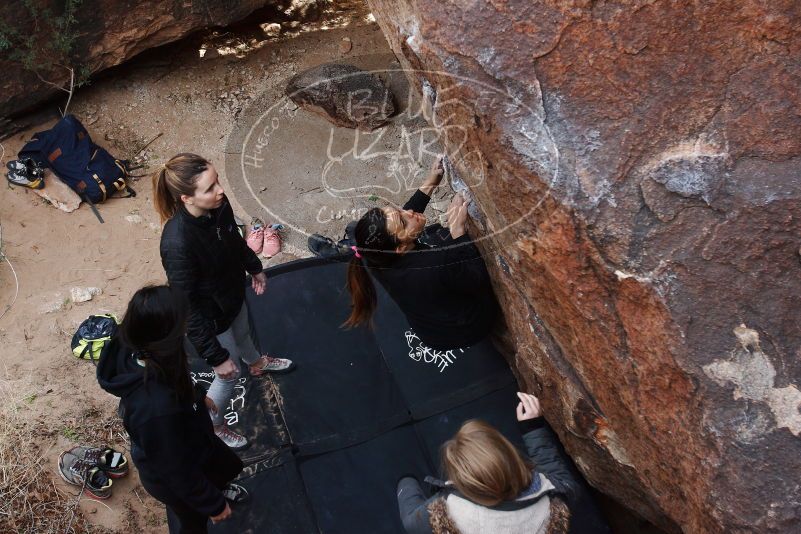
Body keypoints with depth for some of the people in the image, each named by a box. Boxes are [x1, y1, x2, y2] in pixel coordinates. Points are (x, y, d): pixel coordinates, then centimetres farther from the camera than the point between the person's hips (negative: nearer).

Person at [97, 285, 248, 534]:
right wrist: (214, 504, -14)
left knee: (229, 466, 34)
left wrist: (197, 396, 21)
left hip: (188, 441, 7)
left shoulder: (137, 353, -24)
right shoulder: (157, 408, -48)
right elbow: (177, 471, -31)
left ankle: (216, 488, 66)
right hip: (172, 478, -7)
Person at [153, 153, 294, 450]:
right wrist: (216, 356, -24)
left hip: (233, 294, 7)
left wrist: (254, 267, 19)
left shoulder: (218, 205, -22)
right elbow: (188, 308, -31)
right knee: (229, 375, 16)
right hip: (211, 318, -7)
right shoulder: (178, 243, -42)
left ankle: (256, 363, 72)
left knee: (242, 333, 37)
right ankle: (211, 427, 46)